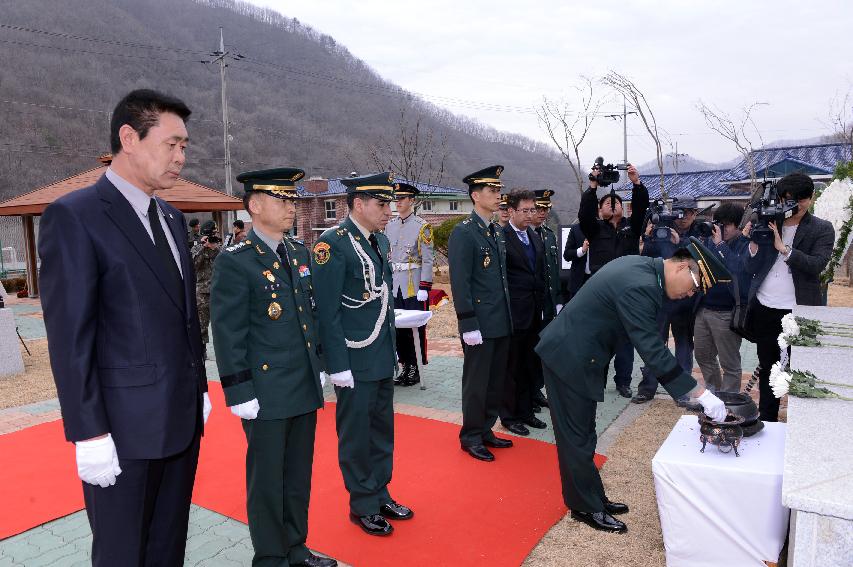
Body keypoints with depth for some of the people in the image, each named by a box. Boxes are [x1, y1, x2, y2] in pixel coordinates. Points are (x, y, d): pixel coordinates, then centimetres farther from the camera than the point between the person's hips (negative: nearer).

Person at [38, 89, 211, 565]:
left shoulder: (173, 218, 11)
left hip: (184, 416, 7)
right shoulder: (74, 216, -12)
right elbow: (70, 339, -15)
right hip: (125, 425, -6)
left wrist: (201, 388, 14)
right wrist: (90, 434, -15)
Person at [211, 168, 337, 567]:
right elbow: (228, 335, -14)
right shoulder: (234, 262, -12)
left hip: (306, 388, 7)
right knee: (267, 479, 10)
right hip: (266, 393, -6)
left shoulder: (300, 252, 9)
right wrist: (240, 394, -14)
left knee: (299, 474, 19)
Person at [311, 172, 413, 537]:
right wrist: (338, 366, -17)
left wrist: (393, 350, 15)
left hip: (383, 358, 8)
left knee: (382, 430, 19)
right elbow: (327, 312, -17)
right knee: (356, 435, 9)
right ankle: (363, 506, 26)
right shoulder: (333, 244, -15)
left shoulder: (380, 241, 9)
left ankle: (380, 494, 36)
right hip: (355, 362, -8)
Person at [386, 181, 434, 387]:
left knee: (416, 328, 1)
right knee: (399, 328, 10)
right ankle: (406, 367, 21)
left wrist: (424, 288, -14)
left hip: (414, 287, -5)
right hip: (394, 286, 5)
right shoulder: (389, 226, 9)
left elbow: (427, 260, -9)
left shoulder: (422, 226, -6)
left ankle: (416, 369, 12)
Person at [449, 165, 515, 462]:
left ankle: (486, 430, 30)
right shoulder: (463, 232, -12)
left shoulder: (498, 232, 13)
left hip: (502, 323, 8)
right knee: (476, 382, 4)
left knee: (496, 381, 16)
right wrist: (469, 325, -19)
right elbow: (459, 283, -17)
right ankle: (471, 437, 20)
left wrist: (508, 316, 16)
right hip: (480, 325, -8)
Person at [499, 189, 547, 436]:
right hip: (512, 314, -7)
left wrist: (542, 306, 14)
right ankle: (509, 416, 18)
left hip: (534, 314, 7)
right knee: (511, 367, 4)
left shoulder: (536, 238, 13)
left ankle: (526, 411, 29)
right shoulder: (501, 238, -11)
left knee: (530, 366, 15)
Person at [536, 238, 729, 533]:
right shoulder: (640, 286, -26)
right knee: (577, 437, 4)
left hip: (576, 353, 10)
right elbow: (653, 351, -28)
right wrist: (701, 394, -23)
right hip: (570, 358, -10)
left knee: (581, 434, 18)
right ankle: (587, 507, 19)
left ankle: (592, 498, 31)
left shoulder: (639, 265, 5)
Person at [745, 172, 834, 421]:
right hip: (764, 308, 3)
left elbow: (816, 265, -15)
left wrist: (783, 247, -23)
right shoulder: (767, 224, 6)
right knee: (767, 368, 14)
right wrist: (754, 243, -14)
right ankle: (766, 419, 27)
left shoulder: (822, 229, 0)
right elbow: (751, 268, 2)